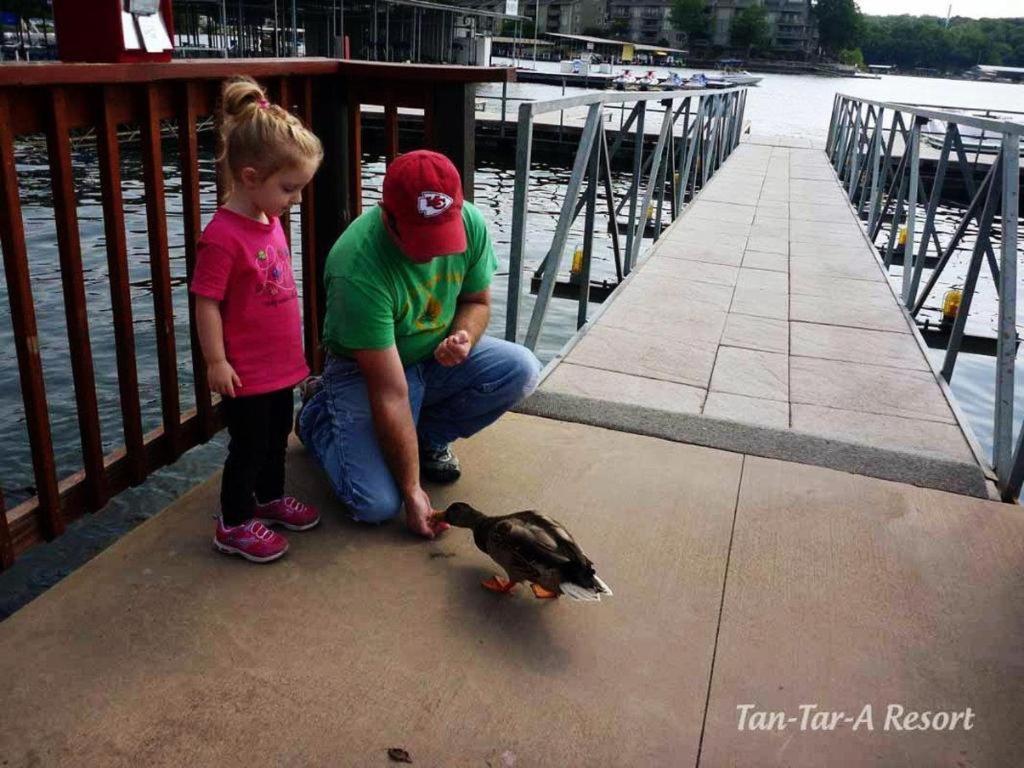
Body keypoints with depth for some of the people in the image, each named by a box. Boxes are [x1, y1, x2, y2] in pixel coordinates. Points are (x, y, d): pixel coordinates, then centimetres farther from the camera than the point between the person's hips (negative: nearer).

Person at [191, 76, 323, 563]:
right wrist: (216, 362, -17)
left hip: (281, 363, 8)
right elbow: (206, 304, -20)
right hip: (246, 372, -8)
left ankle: (270, 498, 43)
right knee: (248, 447, 6)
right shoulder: (222, 236, -23)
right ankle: (234, 524, 23)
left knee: (277, 436, 22)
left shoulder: (271, 222, 4)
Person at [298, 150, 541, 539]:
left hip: (436, 356, 5)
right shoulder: (356, 269, -33)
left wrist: (463, 338, -23)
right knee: (377, 504, -19)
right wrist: (412, 491, -25)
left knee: (521, 369, -20)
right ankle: (318, 414, 12)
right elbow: (390, 394, -31)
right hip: (364, 369, -5)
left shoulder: (470, 222, -18)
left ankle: (427, 438, 5)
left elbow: (477, 300, 2)